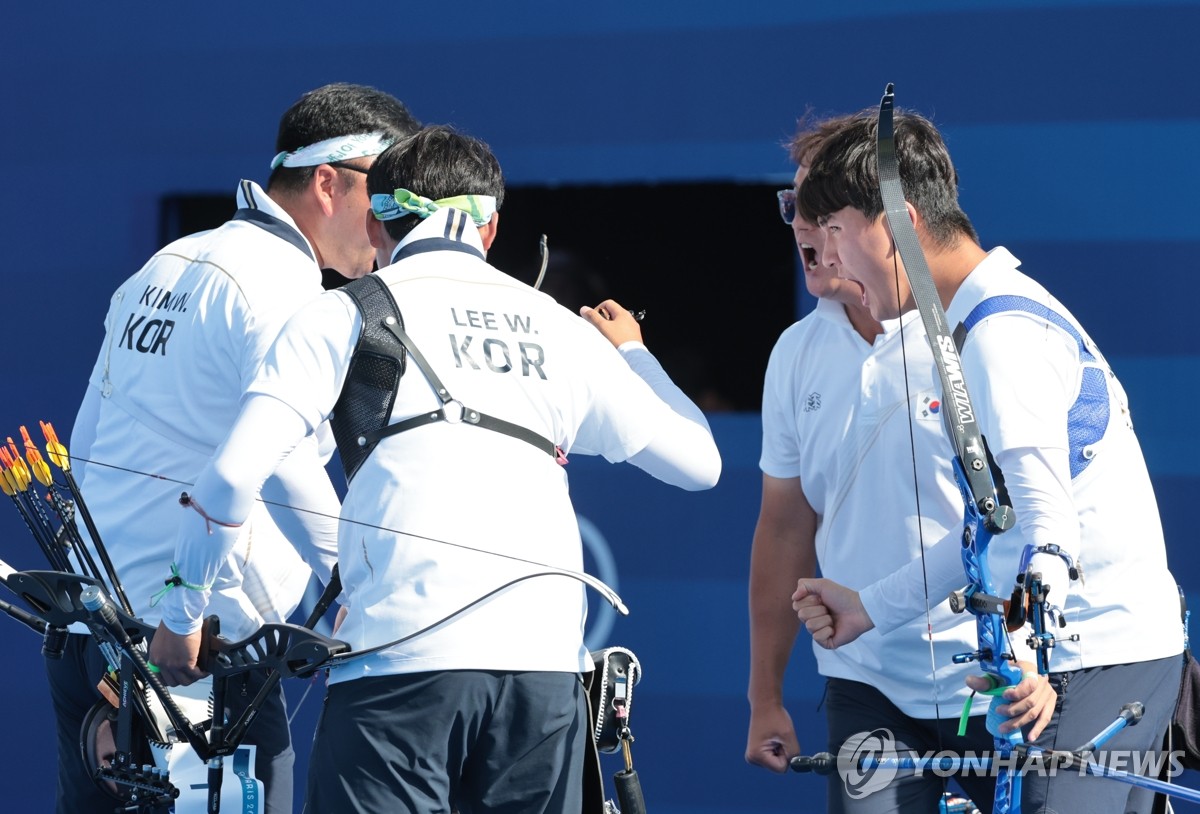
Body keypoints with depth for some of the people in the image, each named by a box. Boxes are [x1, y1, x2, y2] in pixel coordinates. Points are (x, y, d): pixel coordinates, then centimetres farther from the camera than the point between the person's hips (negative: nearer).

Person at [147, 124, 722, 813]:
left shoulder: (347, 317, 9)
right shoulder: (561, 331, 18)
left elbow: (234, 475, -2)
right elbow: (698, 461, 27)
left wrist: (180, 619, 11)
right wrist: (633, 353, 46)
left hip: (401, 659, -3)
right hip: (545, 664, 4)